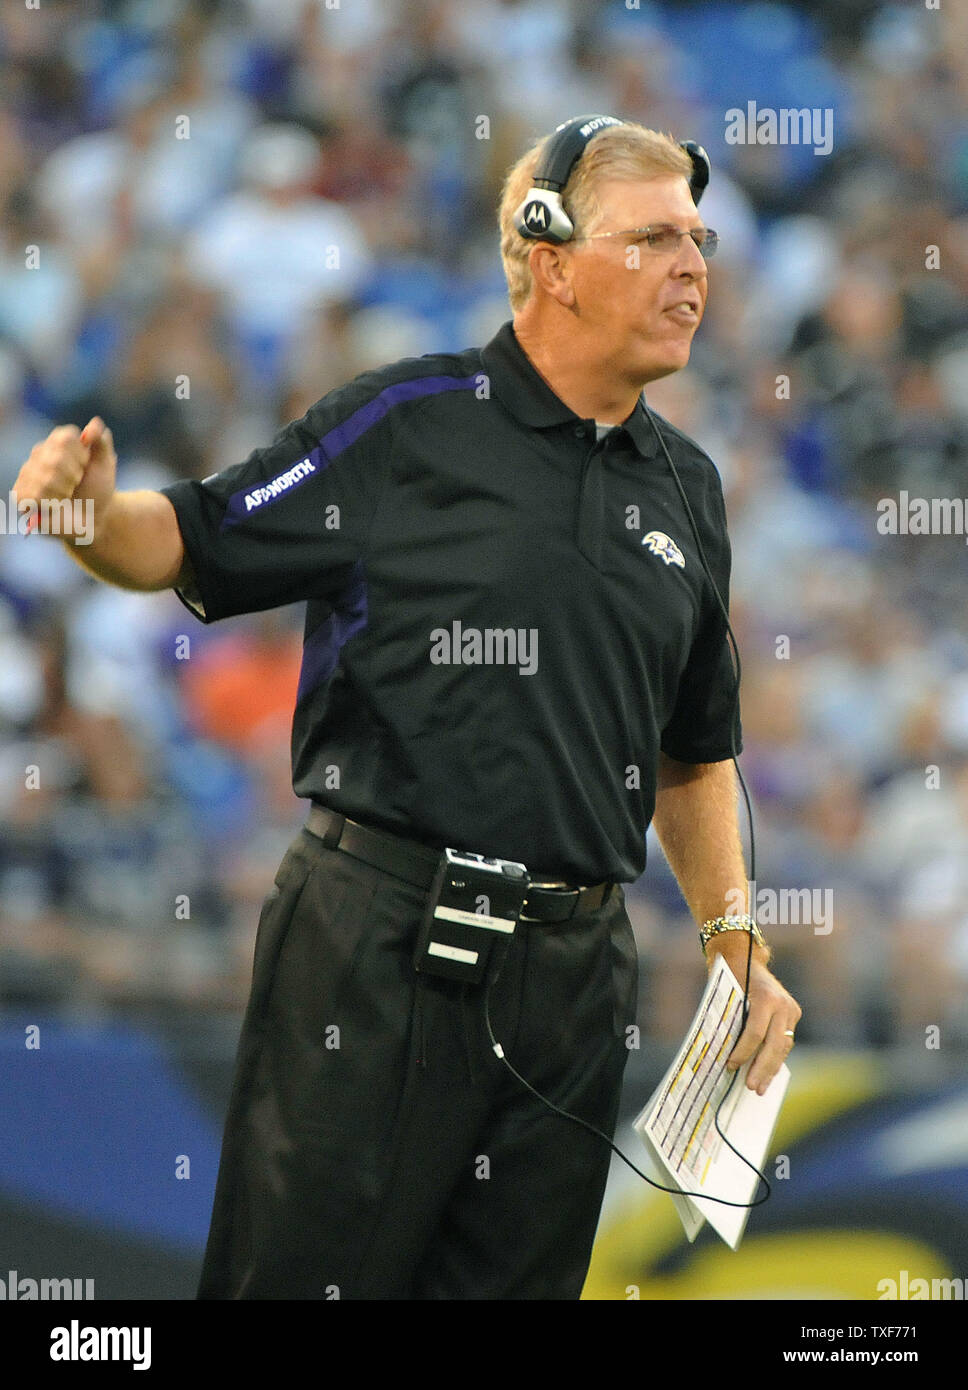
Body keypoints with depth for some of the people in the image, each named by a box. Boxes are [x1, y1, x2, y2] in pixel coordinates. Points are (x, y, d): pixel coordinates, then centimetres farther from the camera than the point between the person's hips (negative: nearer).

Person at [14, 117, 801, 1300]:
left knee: (520, 1282, 9)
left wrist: (742, 958, 14)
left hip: (576, 969, 5)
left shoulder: (685, 486, 14)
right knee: (305, 1277, -3)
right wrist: (92, 515, -22)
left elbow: (694, 753, 22)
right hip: (379, 943, -5)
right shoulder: (407, 427, -2)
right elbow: (194, 545, 0)